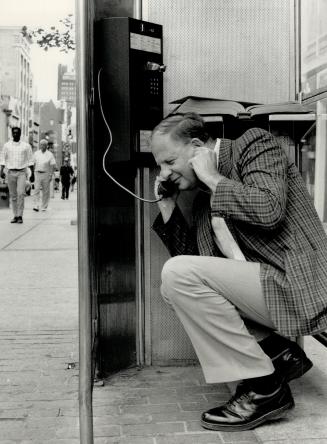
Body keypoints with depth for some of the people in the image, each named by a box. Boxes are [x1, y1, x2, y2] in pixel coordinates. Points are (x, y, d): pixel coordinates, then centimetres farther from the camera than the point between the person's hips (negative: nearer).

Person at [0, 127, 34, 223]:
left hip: (22, 172, -2)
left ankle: (20, 216, -12)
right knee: (13, 195, 4)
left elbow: (30, 160, 7)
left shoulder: (26, 146, 4)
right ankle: (15, 216, 10)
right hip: (11, 172, 2)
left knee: (21, 193, -15)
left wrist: (32, 173, 4)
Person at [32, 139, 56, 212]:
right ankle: (36, 206, -14)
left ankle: (44, 207, 10)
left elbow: (53, 166, -2)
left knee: (46, 191, 3)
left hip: (46, 174, -1)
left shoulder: (50, 155, 2)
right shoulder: (36, 153, 9)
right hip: (37, 173, 1)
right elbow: (34, 164, 12)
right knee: (36, 190, -10)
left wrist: (51, 175, -10)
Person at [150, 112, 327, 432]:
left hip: (295, 284, -9)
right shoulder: (204, 196, 17)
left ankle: (264, 388, -11)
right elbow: (191, 259, 19)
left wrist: (212, 178, -11)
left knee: (178, 274, -18)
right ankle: (276, 351, 3)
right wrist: (167, 208, 11)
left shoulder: (256, 144, -3)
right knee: (174, 287, 10)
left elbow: (269, 211, -21)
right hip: (255, 285, 9)